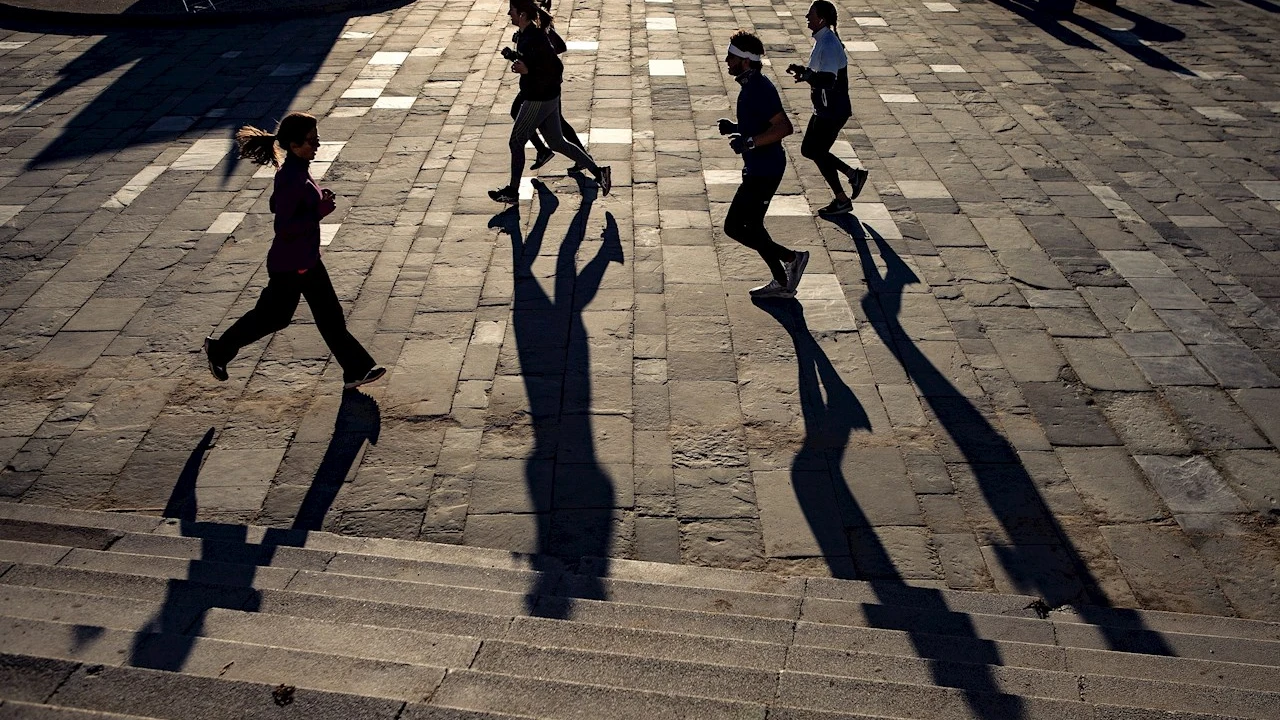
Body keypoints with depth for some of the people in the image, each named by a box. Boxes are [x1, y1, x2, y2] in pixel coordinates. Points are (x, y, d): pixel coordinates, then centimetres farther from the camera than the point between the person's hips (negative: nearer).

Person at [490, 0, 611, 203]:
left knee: (516, 142, 5)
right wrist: (512, 57, 8)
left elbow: (556, 69, -26)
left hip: (539, 100, -10)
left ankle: (512, 192, 19)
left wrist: (526, 70, -27)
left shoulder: (534, 38, -23)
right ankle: (599, 172, 16)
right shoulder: (526, 34, 7)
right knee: (557, 143, 15)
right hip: (547, 98, 10)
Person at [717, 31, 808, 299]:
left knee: (734, 227, -5)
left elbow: (784, 127, -28)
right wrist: (735, 128, 11)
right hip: (760, 168, 11)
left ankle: (790, 257, 2)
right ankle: (782, 283, 22)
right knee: (751, 226, 17)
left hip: (764, 170, -11)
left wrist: (749, 142, -30)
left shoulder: (759, 89, -20)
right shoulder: (751, 86, 12)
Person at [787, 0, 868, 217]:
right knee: (809, 149, 17)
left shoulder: (829, 44, -23)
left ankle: (842, 201, 17)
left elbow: (828, 79, -31)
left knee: (818, 153, 2)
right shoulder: (823, 40, 9)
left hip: (832, 111, -10)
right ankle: (854, 174, 25)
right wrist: (804, 71, 5)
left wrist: (807, 75, -21)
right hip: (825, 108, 10)